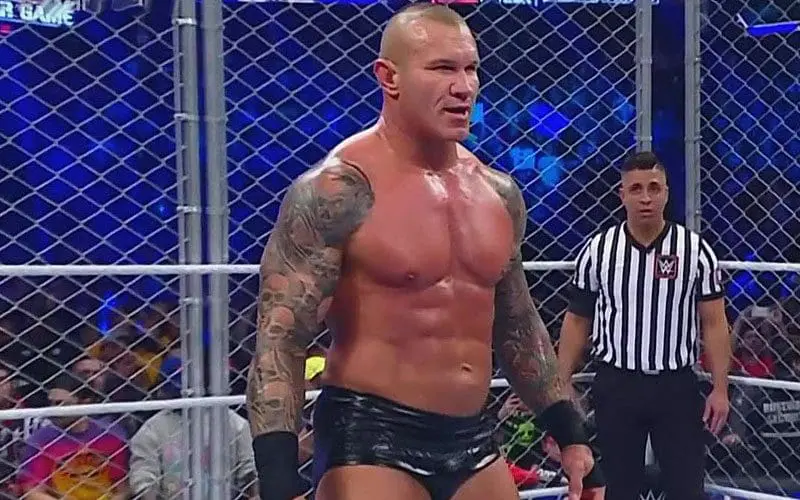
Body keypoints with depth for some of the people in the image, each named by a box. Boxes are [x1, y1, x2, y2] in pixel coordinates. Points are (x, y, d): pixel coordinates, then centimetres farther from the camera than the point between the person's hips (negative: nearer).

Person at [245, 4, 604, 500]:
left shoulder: (498, 193, 8)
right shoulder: (338, 191, -13)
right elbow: (280, 340, -16)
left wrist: (571, 435, 16)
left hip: (476, 439, 7)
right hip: (371, 438, -7)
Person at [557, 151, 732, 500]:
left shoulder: (695, 250, -3)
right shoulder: (597, 250, -1)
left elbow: (714, 324, -1)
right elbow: (577, 322, 5)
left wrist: (720, 389, -7)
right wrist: (561, 385, 0)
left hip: (677, 386, -1)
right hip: (615, 385, 1)